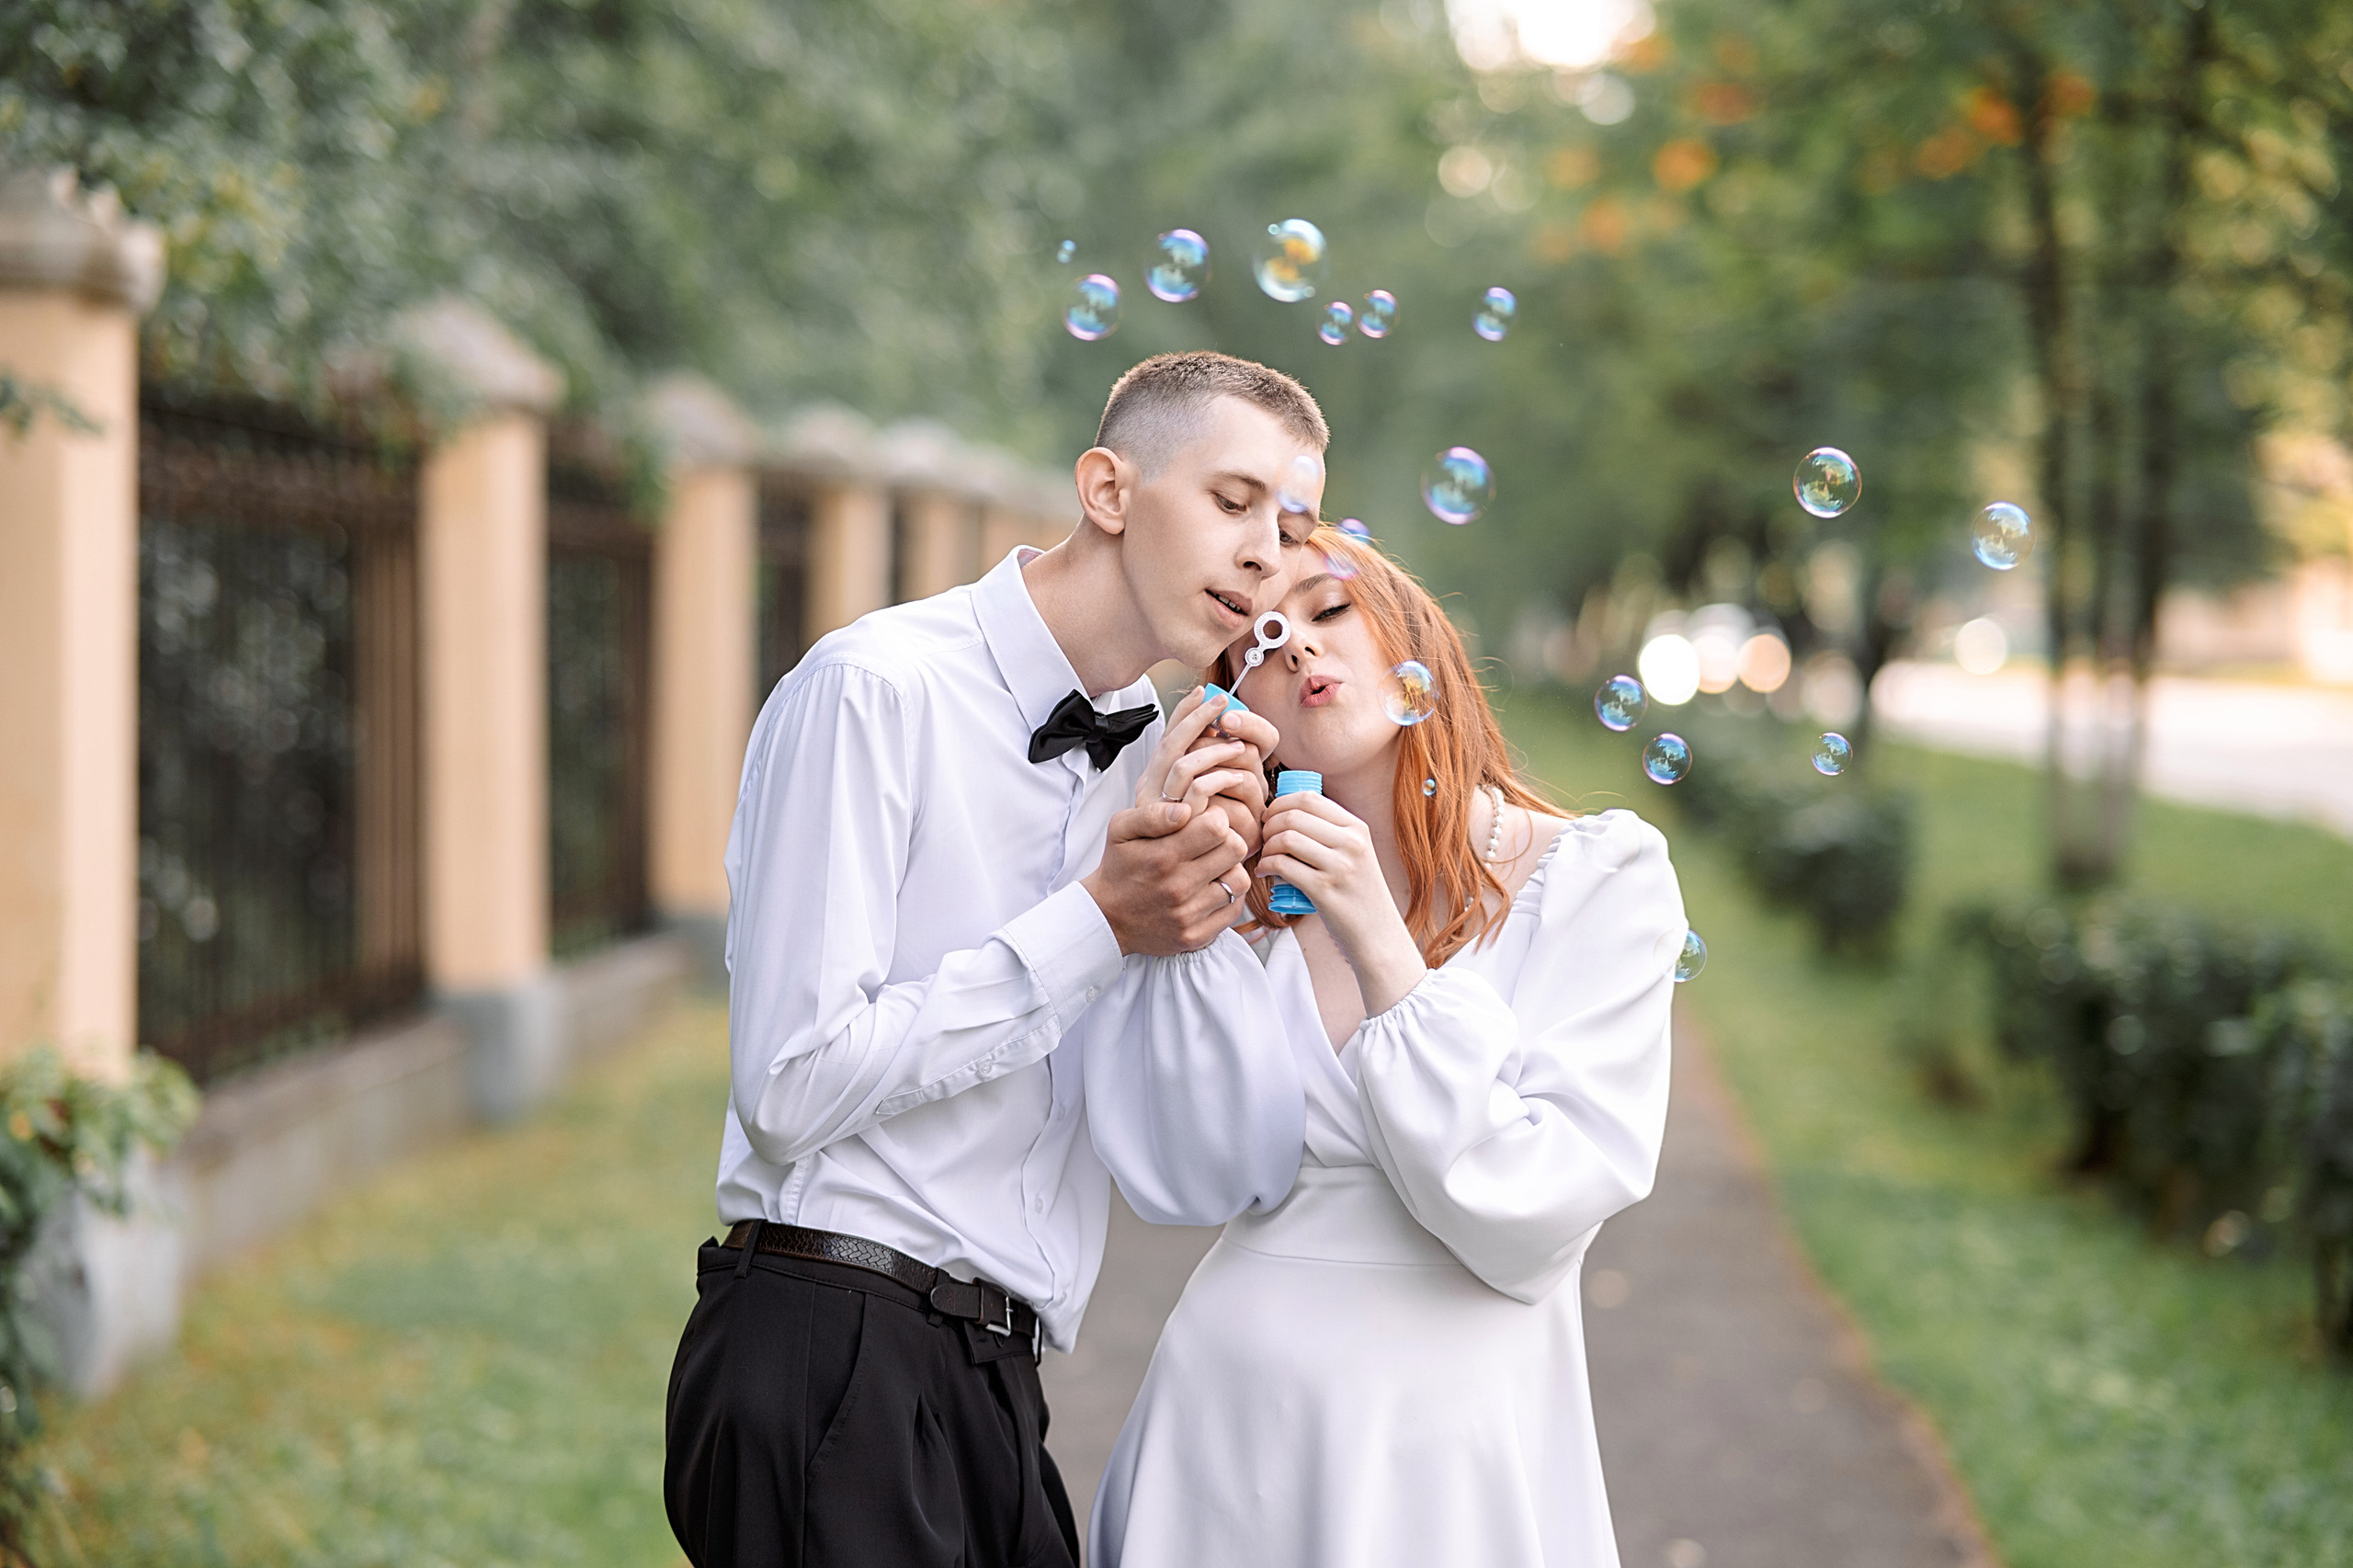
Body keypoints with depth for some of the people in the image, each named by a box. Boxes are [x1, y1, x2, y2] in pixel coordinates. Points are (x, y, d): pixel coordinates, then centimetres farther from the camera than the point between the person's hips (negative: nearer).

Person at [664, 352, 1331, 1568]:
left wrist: (1199, 904, -11)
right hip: (834, 1367, -7)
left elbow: (1221, 1180, 3)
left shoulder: (1159, 767, 11)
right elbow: (793, 1087, -17)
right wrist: (1098, 922, -13)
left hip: (994, 1395, 7)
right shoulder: (878, 689, -9)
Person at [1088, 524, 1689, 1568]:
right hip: (1227, 1416, 3)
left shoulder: (1600, 874, -5)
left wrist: (1377, 943, -16)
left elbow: (1525, 1230, -14)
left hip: (1453, 1446, -2)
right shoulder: (1256, 895, 4)